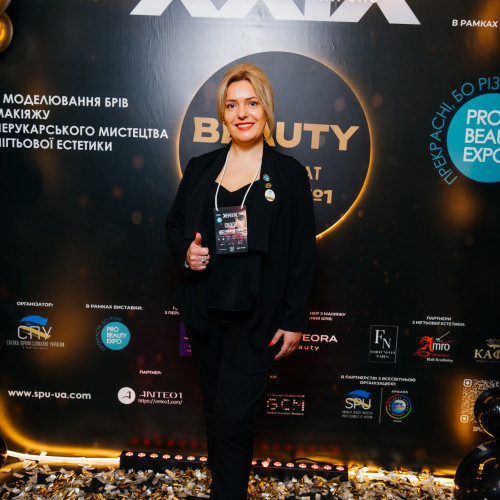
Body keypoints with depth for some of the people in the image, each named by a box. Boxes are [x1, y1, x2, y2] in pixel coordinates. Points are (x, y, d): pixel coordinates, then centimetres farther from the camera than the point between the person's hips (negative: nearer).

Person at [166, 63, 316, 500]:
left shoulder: (289, 174, -3)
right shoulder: (201, 168, 7)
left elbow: (303, 252, -4)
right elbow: (174, 223, 16)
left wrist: (294, 320, -7)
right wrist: (186, 251, -7)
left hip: (256, 316, -4)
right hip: (205, 311, 4)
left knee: (234, 417, -4)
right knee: (214, 410, 18)